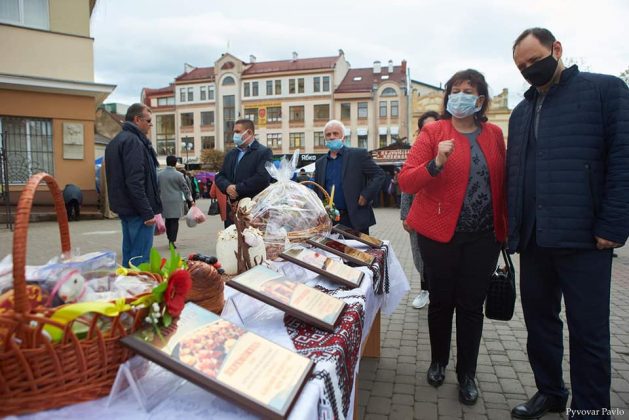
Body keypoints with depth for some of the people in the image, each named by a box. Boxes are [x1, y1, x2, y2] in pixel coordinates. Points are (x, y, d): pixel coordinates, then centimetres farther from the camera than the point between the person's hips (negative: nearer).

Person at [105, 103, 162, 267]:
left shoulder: (116, 141, 19)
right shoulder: (133, 141, -13)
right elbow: (135, 181, -22)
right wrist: (148, 212, -21)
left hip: (124, 208, 10)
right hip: (138, 210, -10)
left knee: (129, 254, 16)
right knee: (141, 257, -7)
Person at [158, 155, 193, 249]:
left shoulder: (159, 175, 4)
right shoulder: (178, 175, -6)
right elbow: (185, 188, -1)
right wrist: (190, 200, 7)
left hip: (164, 201, 3)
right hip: (176, 202, -3)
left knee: (167, 220, 14)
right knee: (174, 221, -2)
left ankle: (170, 239, 21)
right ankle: (172, 241, -8)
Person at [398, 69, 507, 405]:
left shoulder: (494, 134, 6)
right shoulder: (433, 132, -4)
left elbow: (501, 184, 11)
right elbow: (405, 182, -12)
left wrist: (504, 230, 8)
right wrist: (436, 164, -28)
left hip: (483, 238, 2)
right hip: (440, 234, -2)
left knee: (472, 305, 9)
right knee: (440, 301, 12)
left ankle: (467, 374, 26)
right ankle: (438, 362, 35)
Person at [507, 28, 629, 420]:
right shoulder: (521, 112, 17)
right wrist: (515, 229, 8)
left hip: (584, 237, -5)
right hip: (534, 238, 6)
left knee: (588, 331, 4)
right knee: (539, 319, 14)